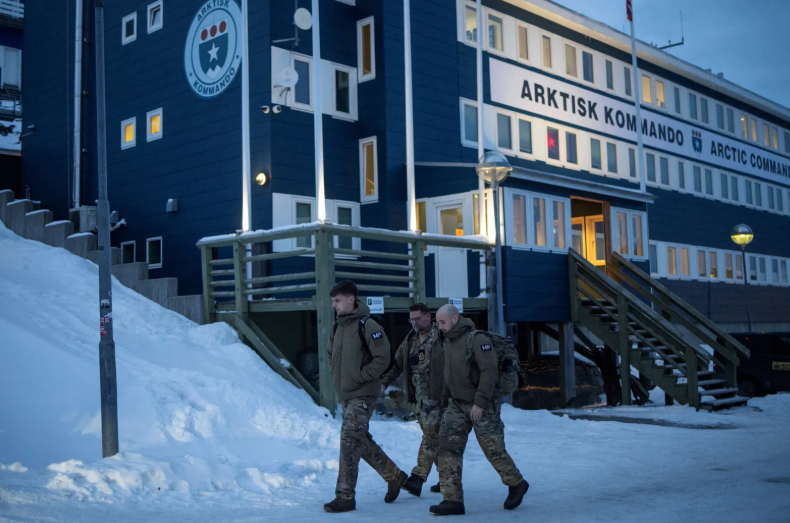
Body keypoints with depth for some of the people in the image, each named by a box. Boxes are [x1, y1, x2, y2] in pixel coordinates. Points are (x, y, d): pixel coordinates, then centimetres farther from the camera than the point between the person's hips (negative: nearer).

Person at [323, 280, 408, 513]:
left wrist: (360, 377, -16)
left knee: (350, 441, -11)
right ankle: (395, 476, 31)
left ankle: (345, 497, -4)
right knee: (362, 442, 15)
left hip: (363, 395, -8)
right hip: (345, 396, 8)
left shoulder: (368, 326, -14)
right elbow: (331, 356, 24)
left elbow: (382, 359, -16)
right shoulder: (337, 328, 10)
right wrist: (337, 378, 11)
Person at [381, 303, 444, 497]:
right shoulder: (410, 341, 13)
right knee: (436, 437, 12)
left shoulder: (441, 338, -10)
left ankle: (418, 477, -17)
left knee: (431, 434, -11)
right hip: (420, 396, 7)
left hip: (437, 395, -7)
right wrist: (384, 383, 4)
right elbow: (397, 365, 18)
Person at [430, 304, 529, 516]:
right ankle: (453, 500, -1)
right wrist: (446, 396, 15)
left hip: (481, 406, -7)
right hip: (456, 405, 7)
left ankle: (516, 484, 29)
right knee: (448, 449, -5)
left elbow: (490, 371, -22)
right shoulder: (447, 342, 7)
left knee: (493, 450, 4)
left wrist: (480, 402, -24)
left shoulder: (477, 339, -17)